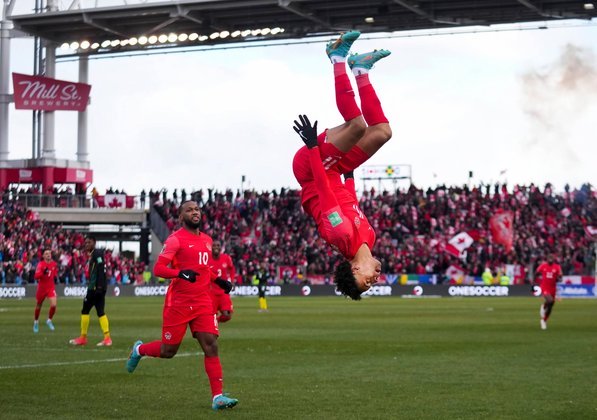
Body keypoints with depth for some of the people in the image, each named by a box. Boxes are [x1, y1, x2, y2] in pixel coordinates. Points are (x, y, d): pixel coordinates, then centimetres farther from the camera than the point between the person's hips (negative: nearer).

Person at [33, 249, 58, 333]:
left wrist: (55, 277, 2)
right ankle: (36, 322, 37)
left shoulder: (54, 264, 0)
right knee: (38, 306, 13)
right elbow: (36, 276, -25)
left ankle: (49, 320, 10)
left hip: (51, 287, 2)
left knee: (53, 305, -15)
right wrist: (43, 272, -39)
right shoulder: (41, 264, -14)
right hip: (41, 287, -2)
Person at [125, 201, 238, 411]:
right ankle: (139, 349, 36)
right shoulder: (175, 239, -8)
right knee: (168, 351, 4)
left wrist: (219, 281, 13)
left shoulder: (207, 240, 14)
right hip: (179, 303, -5)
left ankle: (218, 397, -9)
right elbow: (158, 268, -15)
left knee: (211, 345, -8)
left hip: (203, 302, 5)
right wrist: (180, 273, -31)